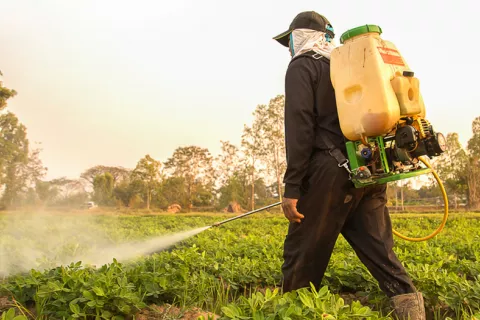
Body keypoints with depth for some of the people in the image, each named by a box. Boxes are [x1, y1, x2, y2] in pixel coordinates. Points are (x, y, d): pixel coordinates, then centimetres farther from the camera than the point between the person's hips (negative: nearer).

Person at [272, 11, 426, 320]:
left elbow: (300, 127, -10)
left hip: (331, 171, -7)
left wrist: (292, 187, -13)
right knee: (379, 251, 8)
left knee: (303, 256, 3)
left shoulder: (302, 66, 3)